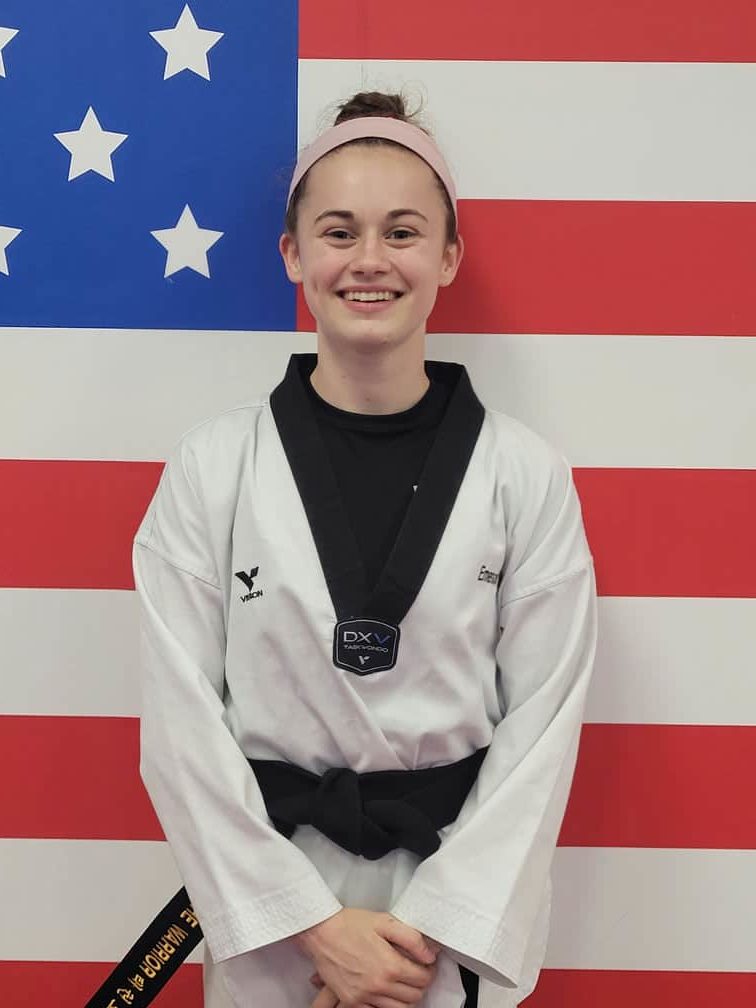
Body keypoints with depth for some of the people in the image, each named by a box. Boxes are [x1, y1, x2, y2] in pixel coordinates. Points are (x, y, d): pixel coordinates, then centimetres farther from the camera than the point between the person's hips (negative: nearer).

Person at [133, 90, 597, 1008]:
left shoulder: (527, 475, -6)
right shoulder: (211, 467, -7)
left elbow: (544, 719, -5)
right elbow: (182, 721, -7)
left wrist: (431, 925, -10)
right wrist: (313, 921, -10)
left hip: (461, 897, 0)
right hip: (268, 909, 0)